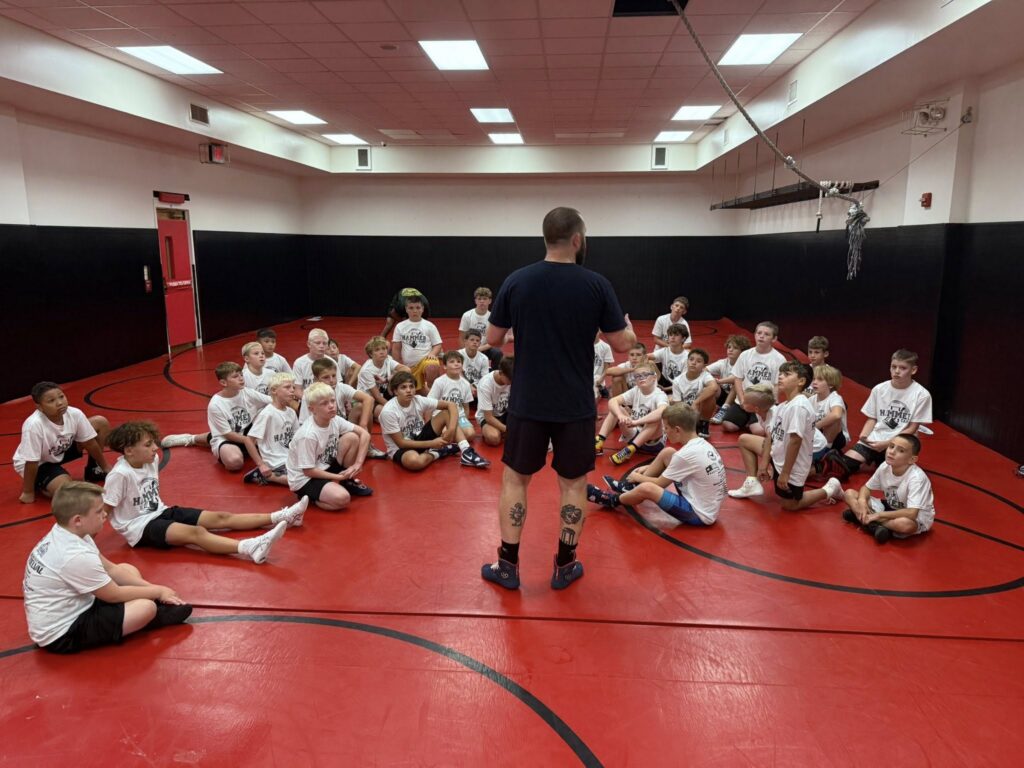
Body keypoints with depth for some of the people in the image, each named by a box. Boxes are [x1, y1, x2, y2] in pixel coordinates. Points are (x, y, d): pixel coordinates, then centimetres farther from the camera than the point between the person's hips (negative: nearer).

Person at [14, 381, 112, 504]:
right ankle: (36, 483, 4)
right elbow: (31, 462, -29)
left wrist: (105, 467, 2)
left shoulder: (75, 414, -23)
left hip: (62, 450, 6)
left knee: (101, 422, -6)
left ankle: (94, 469, 13)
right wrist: (28, 492, -19)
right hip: (38, 464, -6)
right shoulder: (34, 425, -38)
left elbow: (90, 443, -8)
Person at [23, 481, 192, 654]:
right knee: (146, 607, -20)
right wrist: (158, 591, -4)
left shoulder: (62, 535, -2)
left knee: (128, 569, 11)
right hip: (61, 635, -10)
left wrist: (151, 588, -2)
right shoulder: (76, 556, -31)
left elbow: (111, 569, 5)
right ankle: (158, 613, 11)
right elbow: (115, 595, -18)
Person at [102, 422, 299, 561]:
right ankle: (249, 549, -54)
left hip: (160, 512, 8)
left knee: (221, 517, -3)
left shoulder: (152, 460, 0)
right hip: (139, 527, -8)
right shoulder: (120, 474, -23)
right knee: (196, 532, -32)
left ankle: (280, 517, -8)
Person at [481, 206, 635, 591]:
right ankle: (565, 566, 24)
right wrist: (629, 328, 21)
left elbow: (492, 338, 3)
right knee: (573, 483, 13)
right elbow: (622, 344, -2)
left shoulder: (516, 281, -5)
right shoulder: (596, 284, -9)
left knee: (515, 478, 14)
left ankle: (508, 566, 20)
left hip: (528, 402, 1)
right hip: (576, 405, -1)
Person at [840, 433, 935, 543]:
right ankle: (875, 526, -24)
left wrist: (878, 515, -30)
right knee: (850, 493, -7)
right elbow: (866, 487, 3)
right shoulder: (884, 467, -12)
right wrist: (862, 501, -20)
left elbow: (911, 513, -38)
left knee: (905, 524, -44)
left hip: (918, 518, -6)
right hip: (890, 507, 6)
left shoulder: (916, 478, -30)